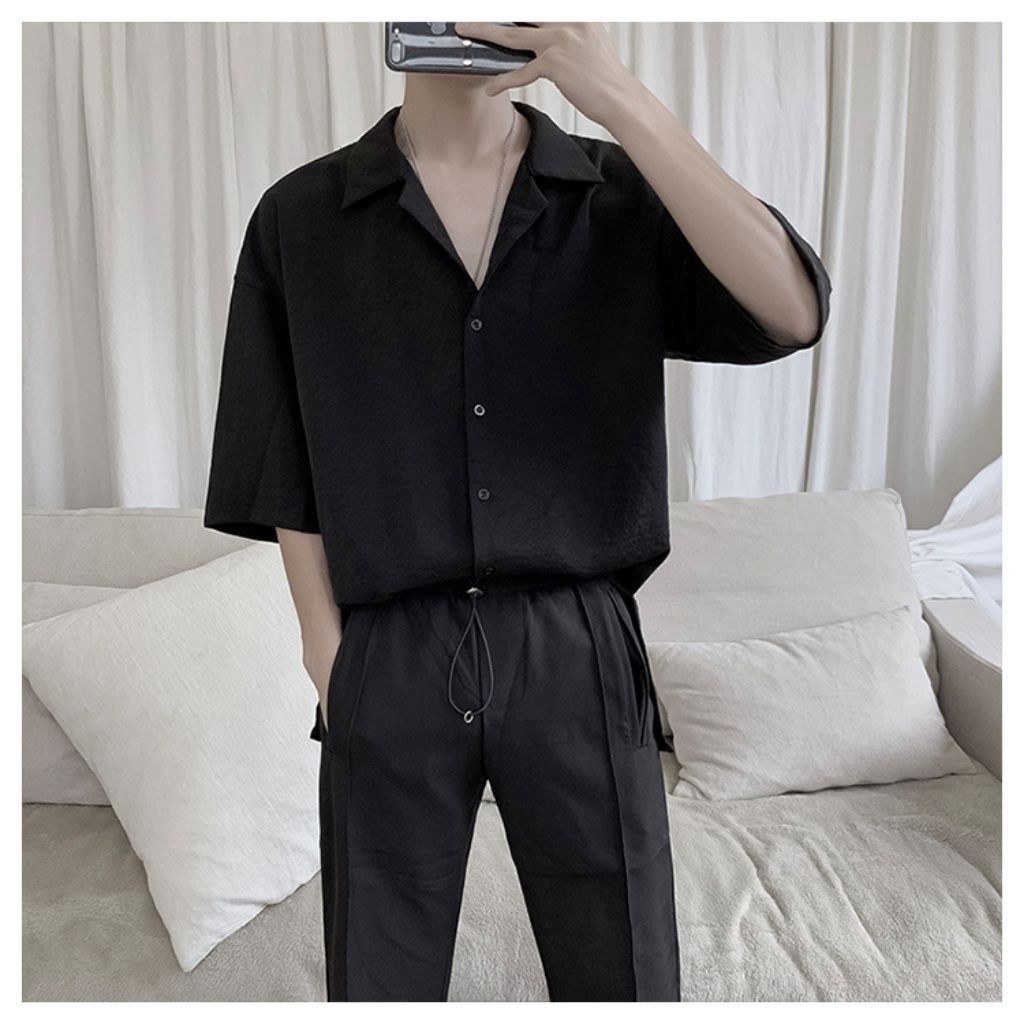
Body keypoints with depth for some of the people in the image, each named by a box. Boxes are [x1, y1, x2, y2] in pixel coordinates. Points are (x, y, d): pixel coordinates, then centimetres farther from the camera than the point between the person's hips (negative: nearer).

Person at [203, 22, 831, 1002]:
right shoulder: (300, 218, 3)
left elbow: (792, 312, -13)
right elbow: (291, 476, 4)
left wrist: (618, 96, -16)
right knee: (380, 977, 16)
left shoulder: (623, 196, 4)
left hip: (582, 653, 1)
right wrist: (328, 658, -1)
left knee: (621, 974, 15)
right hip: (391, 663, 1)